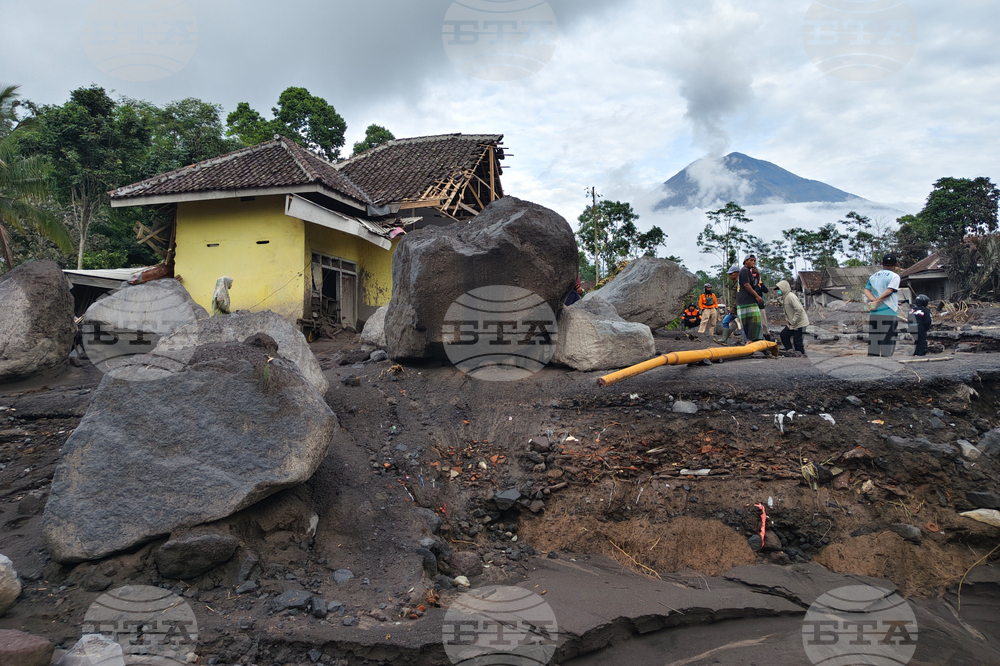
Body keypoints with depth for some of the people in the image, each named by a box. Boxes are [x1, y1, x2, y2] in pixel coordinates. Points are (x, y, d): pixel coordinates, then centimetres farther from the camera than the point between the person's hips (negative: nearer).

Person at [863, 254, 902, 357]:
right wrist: (877, 302, -14)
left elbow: (866, 290, 6)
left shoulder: (873, 277, 16)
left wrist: (874, 300, -6)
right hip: (888, 313, -5)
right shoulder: (894, 276, -1)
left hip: (873, 314, 5)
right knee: (887, 340, -3)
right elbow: (889, 291, -14)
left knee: (873, 341, 7)